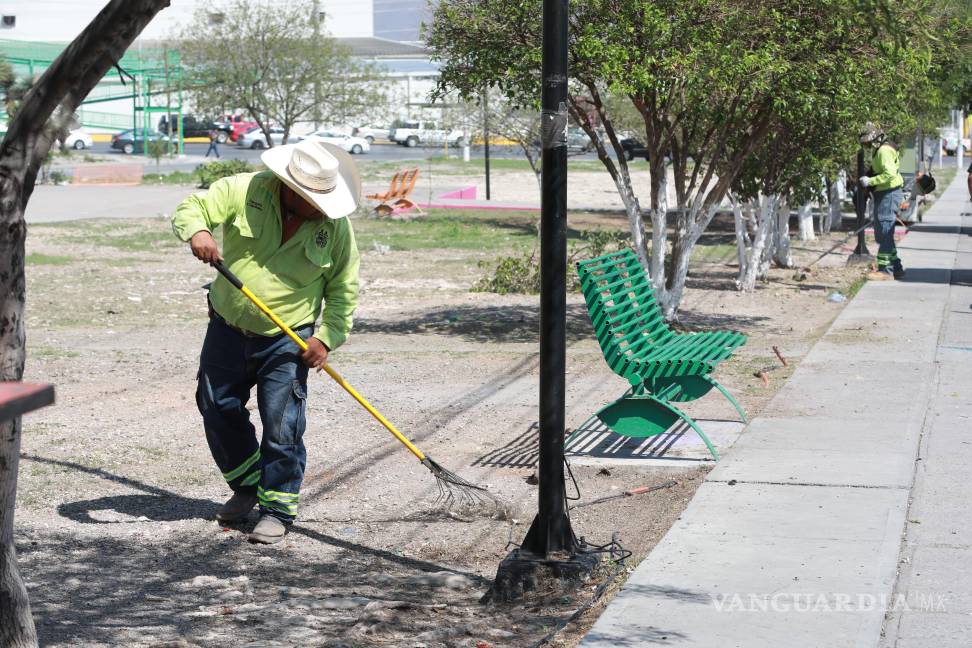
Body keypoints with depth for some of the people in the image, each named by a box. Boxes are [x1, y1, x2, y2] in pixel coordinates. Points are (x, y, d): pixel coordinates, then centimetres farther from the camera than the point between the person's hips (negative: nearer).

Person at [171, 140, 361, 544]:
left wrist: (327, 337, -9)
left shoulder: (335, 226, -8)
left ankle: (277, 509, 5)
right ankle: (247, 487, 32)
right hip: (228, 330, 2)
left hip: (287, 343, -2)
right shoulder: (243, 191, -11)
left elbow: (343, 289, 0)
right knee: (218, 411, 12)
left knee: (282, 428, -6)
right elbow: (191, 208, -9)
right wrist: (197, 232, -32)